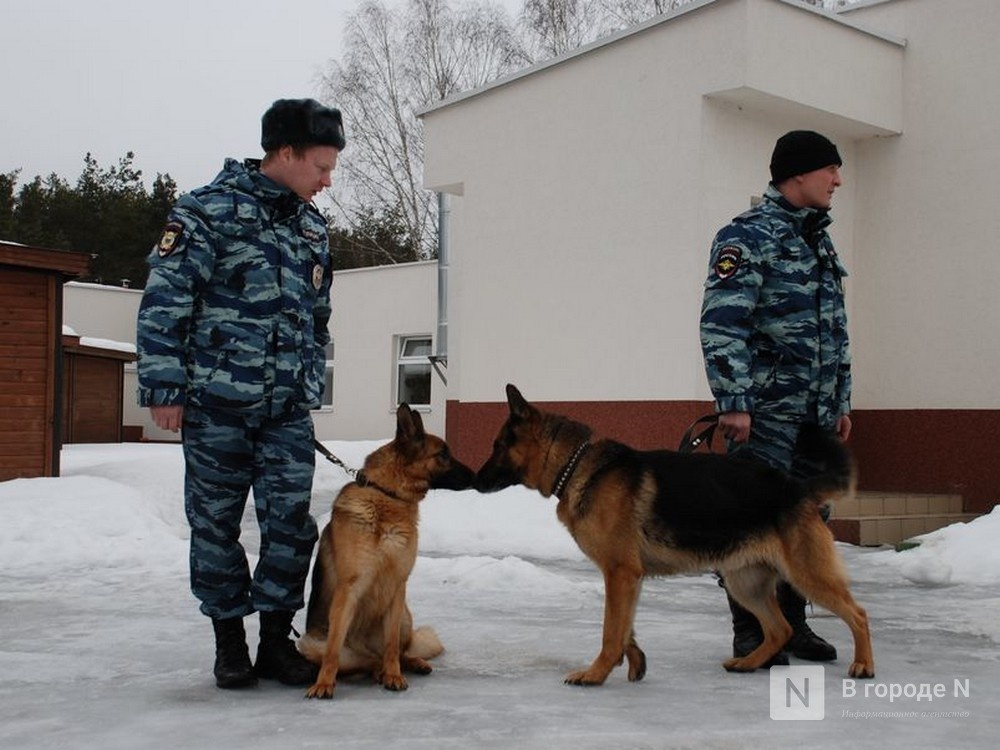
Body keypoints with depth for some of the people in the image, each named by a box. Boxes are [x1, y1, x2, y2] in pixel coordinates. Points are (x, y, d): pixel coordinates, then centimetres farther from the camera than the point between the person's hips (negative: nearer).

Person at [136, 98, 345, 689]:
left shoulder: (312, 227, 14)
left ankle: (276, 639, 12)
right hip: (216, 403, -5)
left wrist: (311, 392, 18)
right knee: (216, 524, 5)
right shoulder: (210, 210, -5)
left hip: (288, 411, 5)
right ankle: (229, 639, 19)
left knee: (291, 523, 0)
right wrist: (163, 387, -11)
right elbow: (164, 301, -8)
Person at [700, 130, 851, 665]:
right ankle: (750, 634, 4)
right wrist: (733, 402, -21)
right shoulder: (748, 236, -8)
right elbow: (722, 325, -16)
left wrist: (842, 401, 21)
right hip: (764, 412, -8)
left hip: (817, 414, 9)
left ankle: (791, 623, 22)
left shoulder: (819, 242, 19)